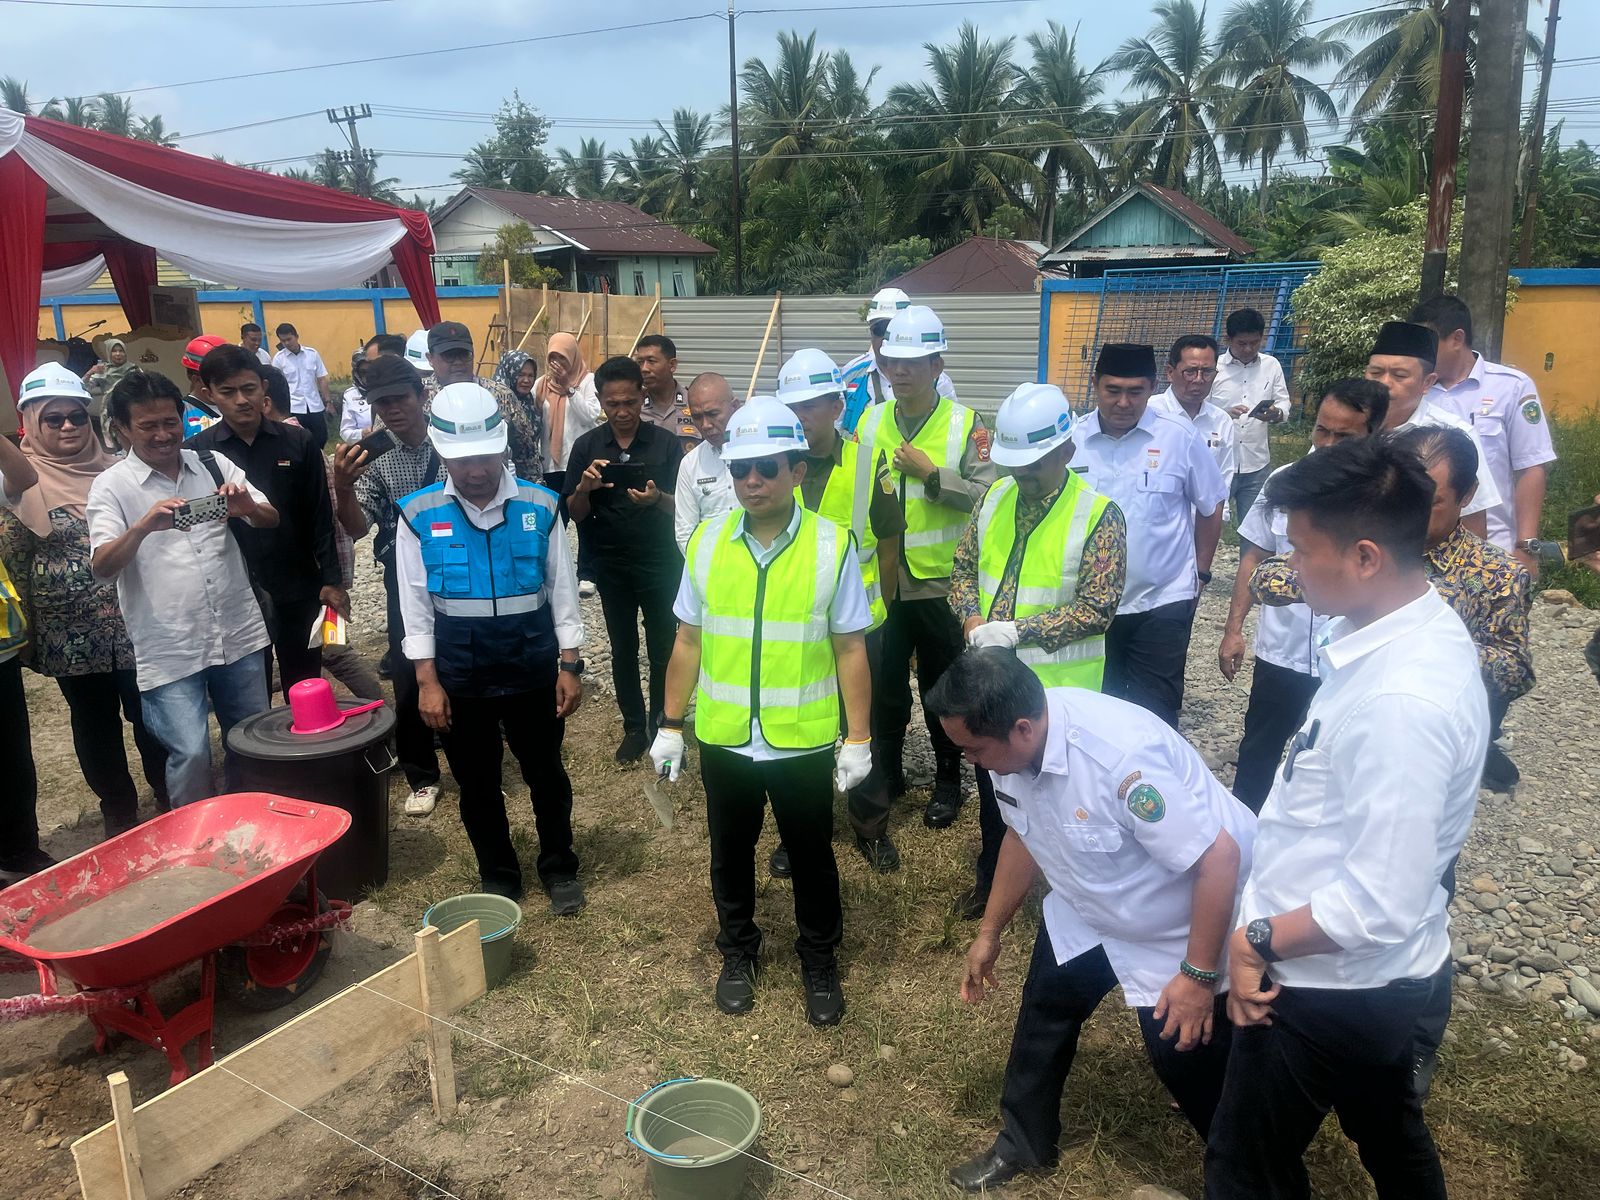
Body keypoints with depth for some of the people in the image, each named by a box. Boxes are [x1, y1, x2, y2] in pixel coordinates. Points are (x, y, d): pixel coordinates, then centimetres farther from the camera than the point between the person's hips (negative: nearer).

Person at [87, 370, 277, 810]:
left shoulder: (213, 465, 6)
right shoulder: (110, 486, -3)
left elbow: (271, 520, 4)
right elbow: (102, 566, -13)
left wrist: (249, 507, -19)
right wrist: (144, 526, -32)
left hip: (240, 635, 4)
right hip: (170, 651, -3)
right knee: (190, 753, -10)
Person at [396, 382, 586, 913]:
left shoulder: (539, 505, -6)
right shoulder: (420, 514, -6)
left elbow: (562, 590, 0)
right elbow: (416, 604, -2)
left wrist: (569, 666, -2)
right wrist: (427, 681, -5)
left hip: (533, 667, 0)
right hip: (459, 674, 1)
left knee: (545, 773, 14)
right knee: (477, 782, 15)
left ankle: (559, 869, 34)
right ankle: (498, 877, 34)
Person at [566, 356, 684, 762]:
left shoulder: (666, 443, -7)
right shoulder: (587, 446, -2)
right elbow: (575, 513, 0)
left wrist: (657, 499, -28)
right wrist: (584, 488, -22)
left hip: (660, 563, -1)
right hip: (611, 565, 2)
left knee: (662, 648, 6)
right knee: (623, 650, 11)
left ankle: (661, 725, 23)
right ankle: (634, 727, 24)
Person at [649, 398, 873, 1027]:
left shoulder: (831, 547, -11)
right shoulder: (706, 543, -3)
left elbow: (851, 650, -6)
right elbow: (688, 643, 3)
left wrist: (858, 739, -6)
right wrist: (670, 726, 4)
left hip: (805, 740, -2)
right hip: (723, 738, 2)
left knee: (811, 856, 15)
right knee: (730, 853, 19)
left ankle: (819, 960, 38)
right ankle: (738, 954, 42)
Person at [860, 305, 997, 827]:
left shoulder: (966, 424, -6)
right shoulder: (871, 422, 4)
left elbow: (986, 497, -14)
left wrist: (930, 472, -20)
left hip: (940, 583, -3)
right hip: (880, 582, 3)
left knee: (942, 686, 12)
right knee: (884, 683, 14)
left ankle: (948, 778, 30)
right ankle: (886, 772, 33)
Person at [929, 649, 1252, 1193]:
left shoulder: (1123, 755, -40)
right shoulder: (1013, 744, -17)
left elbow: (1219, 857, -33)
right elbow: (1024, 833, 2)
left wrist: (1198, 975, -24)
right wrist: (989, 933, 12)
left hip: (1183, 928, -6)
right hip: (1087, 911, 7)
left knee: (1186, 1057, 5)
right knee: (1043, 1014, 13)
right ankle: (1022, 1144, 37)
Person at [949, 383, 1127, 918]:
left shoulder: (1099, 515, -16)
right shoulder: (995, 498, 1)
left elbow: (1096, 609, -19)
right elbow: (964, 567, 10)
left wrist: (1015, 630, -25)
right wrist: (972, 619, -10)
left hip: (1058, 687, -5)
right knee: (993, 783, 21)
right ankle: (991, 878, 42)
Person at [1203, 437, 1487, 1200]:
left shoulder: (1401, 700, -33)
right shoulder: (1415, 631, -4)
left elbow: (1381, 901, -31)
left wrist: (1259, 939, -16)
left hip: (1332, 982, -9)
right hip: (1376, 976, 9)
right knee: (1390, 1139, 30)